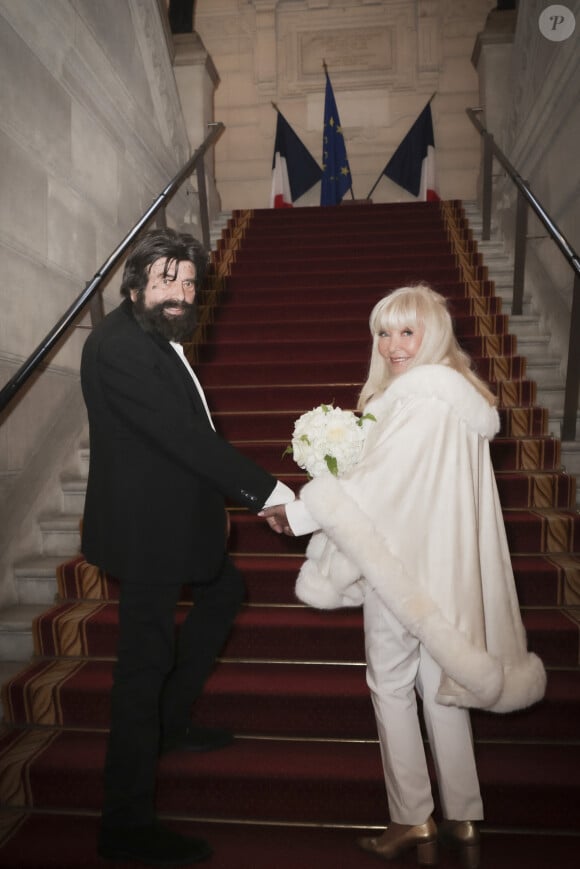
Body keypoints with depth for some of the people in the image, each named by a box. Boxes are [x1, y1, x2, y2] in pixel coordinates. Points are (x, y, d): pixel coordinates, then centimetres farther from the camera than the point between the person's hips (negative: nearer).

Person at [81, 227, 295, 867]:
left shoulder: (161, 340, 9)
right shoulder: (117, 347, -21)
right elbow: (182, 433, -27)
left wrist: (247, 496, 12)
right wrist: (265, 489, -23)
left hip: (173, 519, 11)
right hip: (145, 528, -11)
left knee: (223, 593, 26)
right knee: (145, 659, -2)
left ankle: (168, 722, 39)